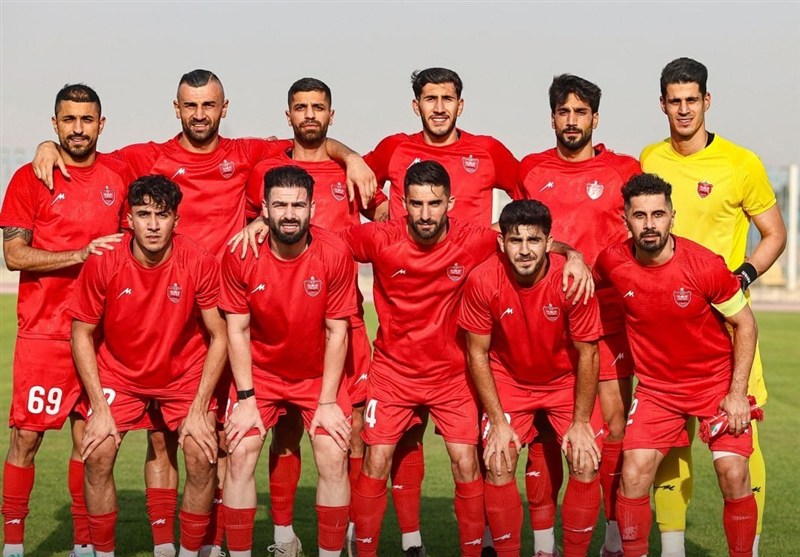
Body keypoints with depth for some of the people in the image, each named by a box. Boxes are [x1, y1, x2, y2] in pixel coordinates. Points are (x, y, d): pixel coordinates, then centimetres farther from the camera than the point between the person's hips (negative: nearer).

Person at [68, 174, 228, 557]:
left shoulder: (200, 263, -19)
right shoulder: (103, 263, -18)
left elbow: (218, 338, -11)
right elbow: (82, 335, -8)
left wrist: (198, 410, -16)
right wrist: (99, 408, -14)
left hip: (185, 375, 0)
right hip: (119, 373, 0)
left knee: (202, 458, -14)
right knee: (97, 455, -15)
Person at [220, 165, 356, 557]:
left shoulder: (335, 254, -18)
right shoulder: (241, 254, -16)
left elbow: (337, 333, -12)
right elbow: (237, 331, -9)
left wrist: (327, 401, -13)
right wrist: (245, 399, -12)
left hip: (318, 374, 0)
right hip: (259, 373, 1)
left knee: (334, 458, -10)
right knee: (240, 456, -10)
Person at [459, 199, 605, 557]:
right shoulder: (482, 281, -24)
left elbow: (586, 354, -14)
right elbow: (477, 353, -12)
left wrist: (580, 422, -13)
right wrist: (498, 421, -14)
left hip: (567, 380, 0)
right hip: (509, 380, 0)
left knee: (586, 463, -11)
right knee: (498, 463, -12)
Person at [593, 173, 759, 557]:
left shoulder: (705, 265, -20)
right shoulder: (613, 262, -12)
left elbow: (745, 324, -8)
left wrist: (737, 393, -11)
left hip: (717, 381, -2)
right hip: (656, 388, 2)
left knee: (733, 475, -11)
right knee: (633, 474, -11)